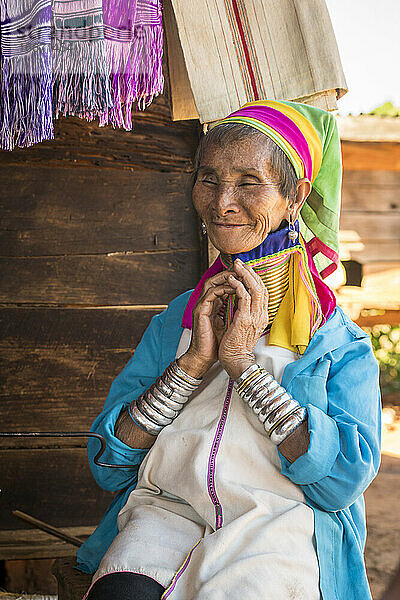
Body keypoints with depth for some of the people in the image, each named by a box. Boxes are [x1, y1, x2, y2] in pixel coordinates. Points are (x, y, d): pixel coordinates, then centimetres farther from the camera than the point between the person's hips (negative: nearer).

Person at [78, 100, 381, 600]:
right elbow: (108, 465, 7)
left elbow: (345, 479, -9)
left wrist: (243, 362, -9)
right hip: (163, 509, 2)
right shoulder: (176, 320, 16)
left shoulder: (342, 342, 8)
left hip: (276, 523, -2)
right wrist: (194, 361, -5)